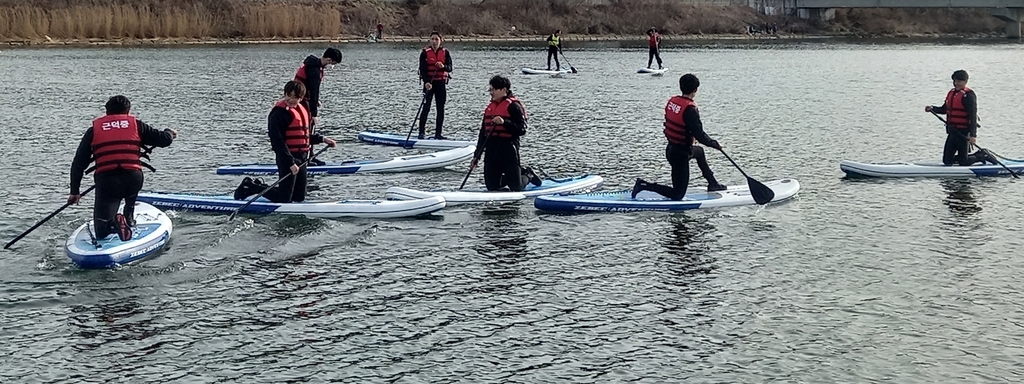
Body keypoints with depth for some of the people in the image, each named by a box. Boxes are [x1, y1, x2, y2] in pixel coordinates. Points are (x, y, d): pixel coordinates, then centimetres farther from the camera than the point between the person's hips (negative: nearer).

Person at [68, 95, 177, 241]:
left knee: (101, 233, 8)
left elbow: (78, 164, 13)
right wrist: (169, 133, 38)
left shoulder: (93, 130, 16)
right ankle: (129, 218, 30)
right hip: (134, 178, 1)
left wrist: (74, 191, 20)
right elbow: (164, 140, 13)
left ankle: (113, 223, -20)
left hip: (106, 181, 0)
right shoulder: (136, 124, 13)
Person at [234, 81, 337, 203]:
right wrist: (290, 162, -24)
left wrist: (322, 139, 16)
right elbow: (278, 142, -21)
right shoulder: (279, 113, -16)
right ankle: (250, 187, 14)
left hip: (301, 158, 9)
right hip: (287, 158, -9)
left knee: (299, 197, 13)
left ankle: (259, 186, 27)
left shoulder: (302, 110, 12)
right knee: (284, 199, -5)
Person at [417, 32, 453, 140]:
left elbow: (450, 68, -2)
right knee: (426, 108, -8)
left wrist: (443, 66, -25)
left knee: (441, 109, 4)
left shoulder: (445, 52, 5)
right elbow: (422, 69, -8)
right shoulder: (425, 53, -2)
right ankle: (421, 133, -4)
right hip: (429, 83, -3)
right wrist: (426, 82, -22)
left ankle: (438, 134, 10)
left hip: (441, 83, 3)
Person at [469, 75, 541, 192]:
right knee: (491, 187, 4)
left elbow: (522, 130, -15)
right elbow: (483, 133, 19)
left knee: (516, 188, -5)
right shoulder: (490, 107, 17)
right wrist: (476, 156, 16)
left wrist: (504, 122, -26)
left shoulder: (513, 106, -7)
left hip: (508, 150, -7)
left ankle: (527, 175, 29)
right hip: (491, 151, 7)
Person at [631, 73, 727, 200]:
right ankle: (644, 185, -6)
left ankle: (712, 183, 49)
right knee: (678, 195, 1)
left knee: (699, 152, 37)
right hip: (680, 154, -9)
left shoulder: (672, 101, 0)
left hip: (670, 148, 9)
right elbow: (699, 135, -25)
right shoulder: (690, 109, -24)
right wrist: (714, 144, -8)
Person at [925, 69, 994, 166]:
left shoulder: (968, 95, -13)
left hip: (963, 132, -8)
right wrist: (932, 108, 1)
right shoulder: (951, 93, 13)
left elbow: (973, 116, -18)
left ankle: (982, 156, 20)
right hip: (952, 132, 8)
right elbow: (944, 109, 22)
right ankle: (978, 155, 23)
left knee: (963, 162, -5)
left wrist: (973, 135, -25)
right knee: (947, 161, 9)